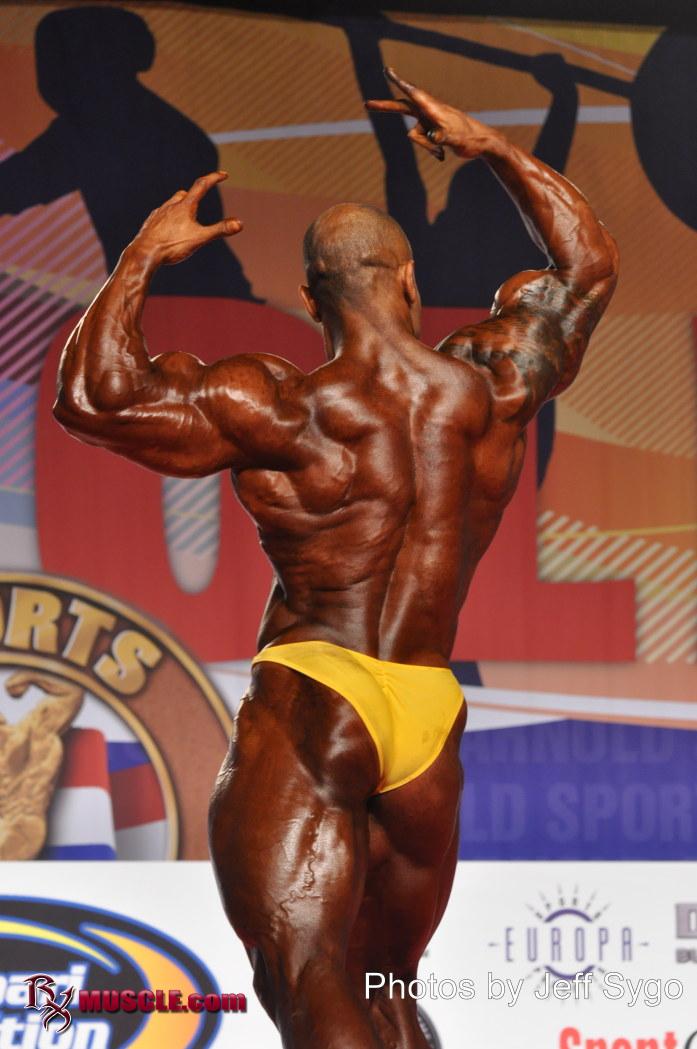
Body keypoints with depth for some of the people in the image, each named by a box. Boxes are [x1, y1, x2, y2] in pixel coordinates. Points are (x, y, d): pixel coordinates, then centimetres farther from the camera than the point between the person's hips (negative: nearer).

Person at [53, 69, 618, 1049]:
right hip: (432, 723, 6)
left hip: (312, 705, -6)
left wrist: (144, 255, 0)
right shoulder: (493, 387, 5)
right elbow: (589, 263, 23)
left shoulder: (291, 414, -9)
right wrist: (488, 146, 27)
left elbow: (92, 394, -13)